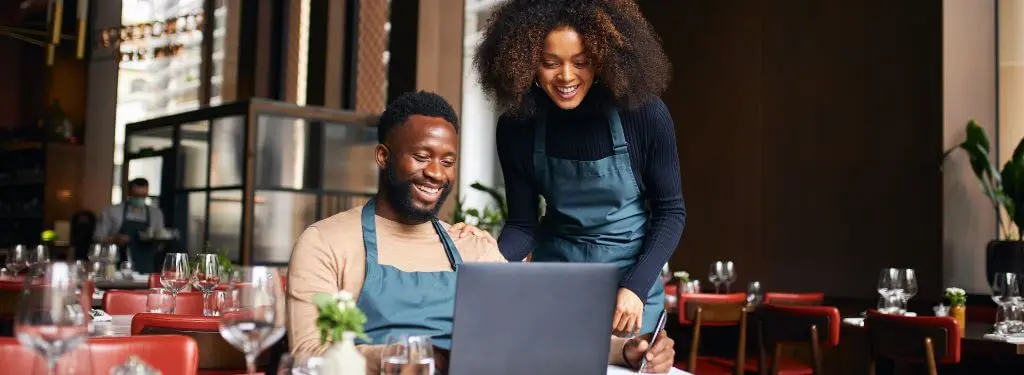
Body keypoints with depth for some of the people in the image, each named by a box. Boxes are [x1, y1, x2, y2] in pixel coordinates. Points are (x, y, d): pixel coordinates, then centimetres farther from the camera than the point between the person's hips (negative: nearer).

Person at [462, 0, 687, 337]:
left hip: (630, 272, -1)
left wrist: (636, 286, -18)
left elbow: (670, 211, -9)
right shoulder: (516, 126, -12)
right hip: (554, 274, 2)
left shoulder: (643, 114, -18)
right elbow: (523, 224, -5)